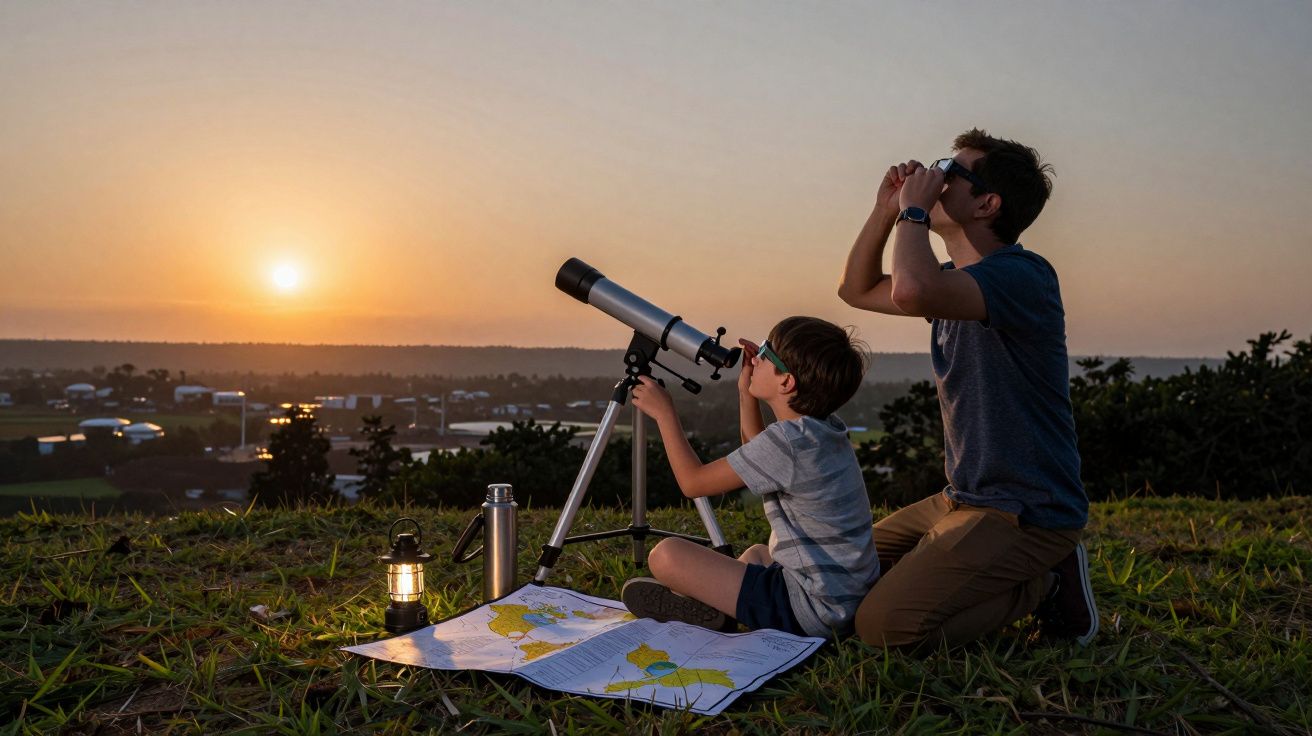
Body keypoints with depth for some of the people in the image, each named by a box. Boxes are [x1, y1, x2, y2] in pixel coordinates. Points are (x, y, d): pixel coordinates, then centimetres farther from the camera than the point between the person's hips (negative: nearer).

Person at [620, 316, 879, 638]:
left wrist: (664, 413, -1)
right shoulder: (828, 431, 6)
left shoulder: (788, 440, -20)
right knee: (756, 552, 38)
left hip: (811, 610, -10)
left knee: (667, 555, -14)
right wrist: (746, 394, 18)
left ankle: (710, 614, 9)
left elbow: (693, 482, -13)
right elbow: (761, 460, 25)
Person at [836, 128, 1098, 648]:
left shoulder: (1022, 275, -21)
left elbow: (911, 292, -40)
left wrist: (913, 210, -21)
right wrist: (887, 210, 6)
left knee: (883, 625, -21)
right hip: (965, 498, 10)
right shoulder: (957, 279, 11)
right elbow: (857, 290, 20)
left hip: (1024, 512, -10)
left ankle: (1045, 588, -1)